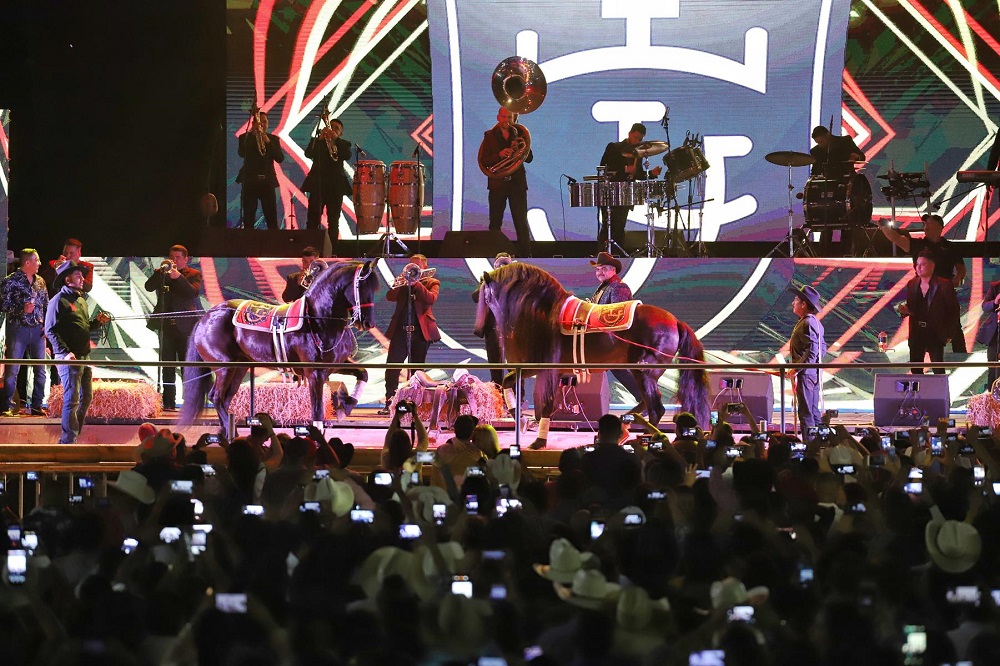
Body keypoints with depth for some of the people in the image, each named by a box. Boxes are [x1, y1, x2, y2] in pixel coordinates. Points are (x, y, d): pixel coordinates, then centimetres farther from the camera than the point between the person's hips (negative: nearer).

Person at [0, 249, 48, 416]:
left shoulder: (40, 281, 12)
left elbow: (46, 305, 18)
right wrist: (22, 309, -18)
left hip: (37, 331, 5)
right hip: (18, 329, -5)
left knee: (40, 370, 5)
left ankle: (37, 406, 12)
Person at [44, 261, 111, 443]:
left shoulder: (81, 300, 17)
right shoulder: (59, 300, -9)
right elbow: (50, 331, -14)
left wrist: (98, 322, 4)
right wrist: (65, 352, -23)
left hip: (84, 357, 9)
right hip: (69, 358, -9)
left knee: (85, 399, 13)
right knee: (72, 399, -8)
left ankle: (74, 435, 22)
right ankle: (68, 441, -4)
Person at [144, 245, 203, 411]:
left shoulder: (194, 274, 5)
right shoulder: (162, 274, 14)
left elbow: (194, 292, -12)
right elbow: (149, 287, -1)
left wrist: (178, 277, -20)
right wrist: (161, 271, -13)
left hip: (184, 325, -3)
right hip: (166, 325, 3)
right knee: (168, 367, 4)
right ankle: (169, 403, 5)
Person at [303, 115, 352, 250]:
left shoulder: (343, 144, 13)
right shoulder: (317, 141, 12)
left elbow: (347, 155, -8)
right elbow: (309, 154, -6)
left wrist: (335, 138, -16)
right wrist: (319, 138, -17)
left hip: (336, 186, 1)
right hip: (317, 185, -1)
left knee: (333, 222, 1)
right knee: (312, 220, -5)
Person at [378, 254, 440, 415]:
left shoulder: (432, 283, 8)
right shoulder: (403, 282, 15)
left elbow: (431, 298, -12)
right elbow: (390, 297, 1)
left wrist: (416, 283, -18)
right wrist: (399, 283, -14)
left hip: (421, 331, -2)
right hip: (400, 329, 2)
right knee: (392, 366, -5)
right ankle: (389, 403, -5)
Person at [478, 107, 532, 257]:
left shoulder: (519, 134, 10)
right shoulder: (490, 136, 5)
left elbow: (529, 158, 7)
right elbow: (483, 161, -3)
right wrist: (499, 155, -18)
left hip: (517, 183, 1)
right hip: (498, 183, 0)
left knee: (521, 223, -3)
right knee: (495, 223, 2)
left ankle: (525, 254, -2)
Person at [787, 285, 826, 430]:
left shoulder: (808, 323, -17)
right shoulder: (815, 322, 16)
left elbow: (812, 350, -24)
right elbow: (823, 348, 21)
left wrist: (797, 369, -23)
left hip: (806, 373, -11)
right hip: (814, 373, 11)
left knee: (806, 412, -9)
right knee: (813, 411, 14)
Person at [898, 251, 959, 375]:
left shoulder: (944, 286, -9)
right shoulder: (912, 285, 7)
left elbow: (953, 309, -6)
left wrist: (949, 333, -7)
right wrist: (905, 310, -8)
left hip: (935, 334, -5)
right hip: (917, 334, 5)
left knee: (938, 370, -3)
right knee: (915, 370, 7)